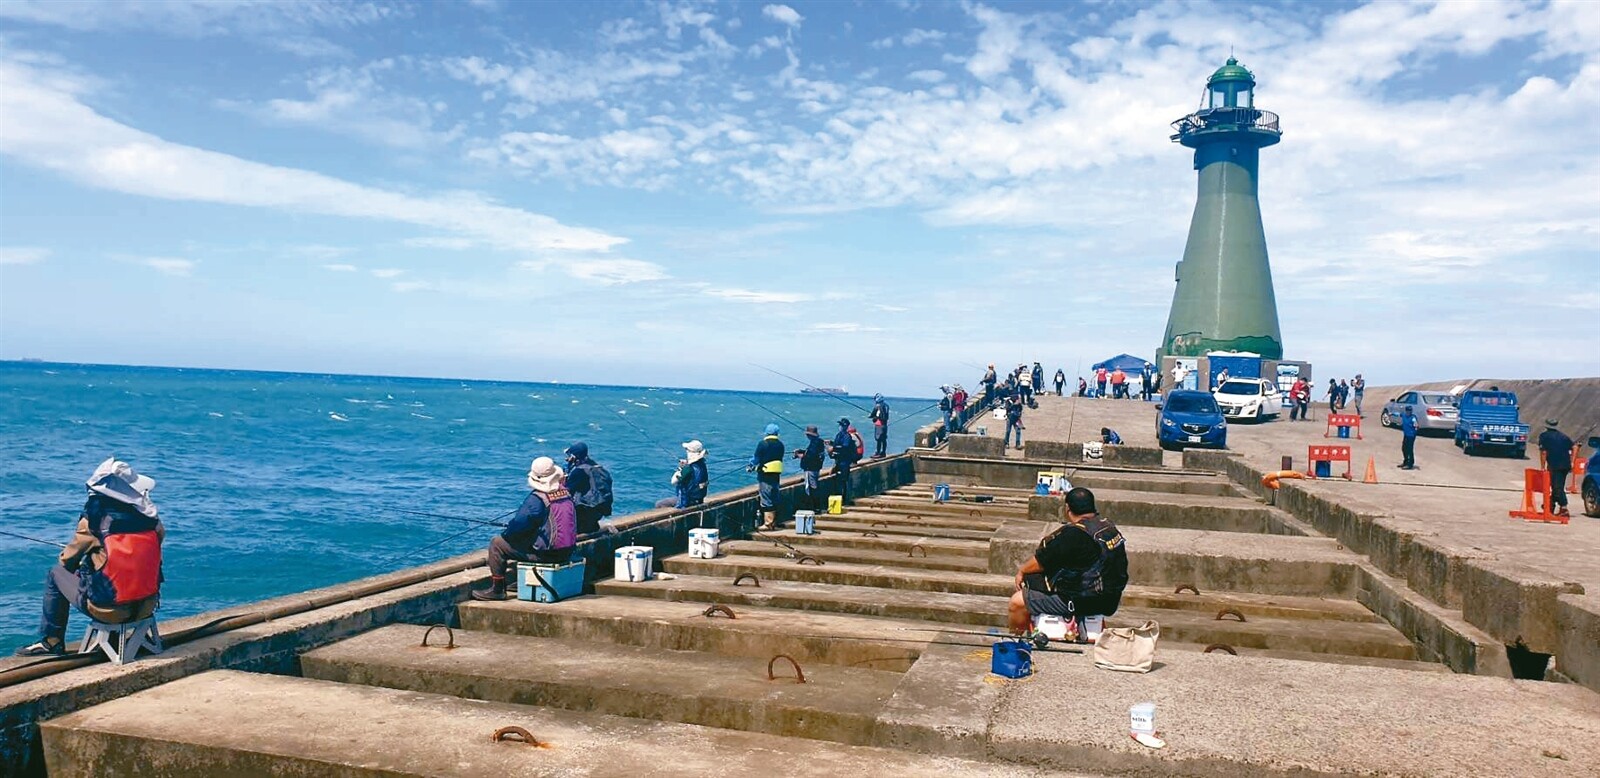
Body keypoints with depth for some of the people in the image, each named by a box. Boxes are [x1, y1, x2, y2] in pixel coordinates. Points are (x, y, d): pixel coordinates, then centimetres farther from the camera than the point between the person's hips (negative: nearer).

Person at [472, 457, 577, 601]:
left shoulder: (536, 498, -19)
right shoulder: (566, 493, 4)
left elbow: (519, 524, -18)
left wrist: (505, 533, 5)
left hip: (547, 553, -8)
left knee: (497, 543, 2)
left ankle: (497, 590, 6)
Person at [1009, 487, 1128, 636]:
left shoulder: (1073, 534, -22)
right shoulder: (1108, 525, 5)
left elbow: (1040, 563, -12)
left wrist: (1021, 571, 10)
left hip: (1083, 601, -9)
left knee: (1017, 602, -1)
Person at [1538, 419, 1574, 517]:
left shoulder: (1544, 436, 2)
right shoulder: (1563, 436, 18)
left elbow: (1544, 452, -6)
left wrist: (1543, 466, -2)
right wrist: (1571, 463, 10)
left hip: (1555, 465, -6)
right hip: (1566, 465, 6)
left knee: (1558, 488, -6)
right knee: (1556, 486, 18)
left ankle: (1564, 509, -17)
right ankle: (1551, 507, 31)